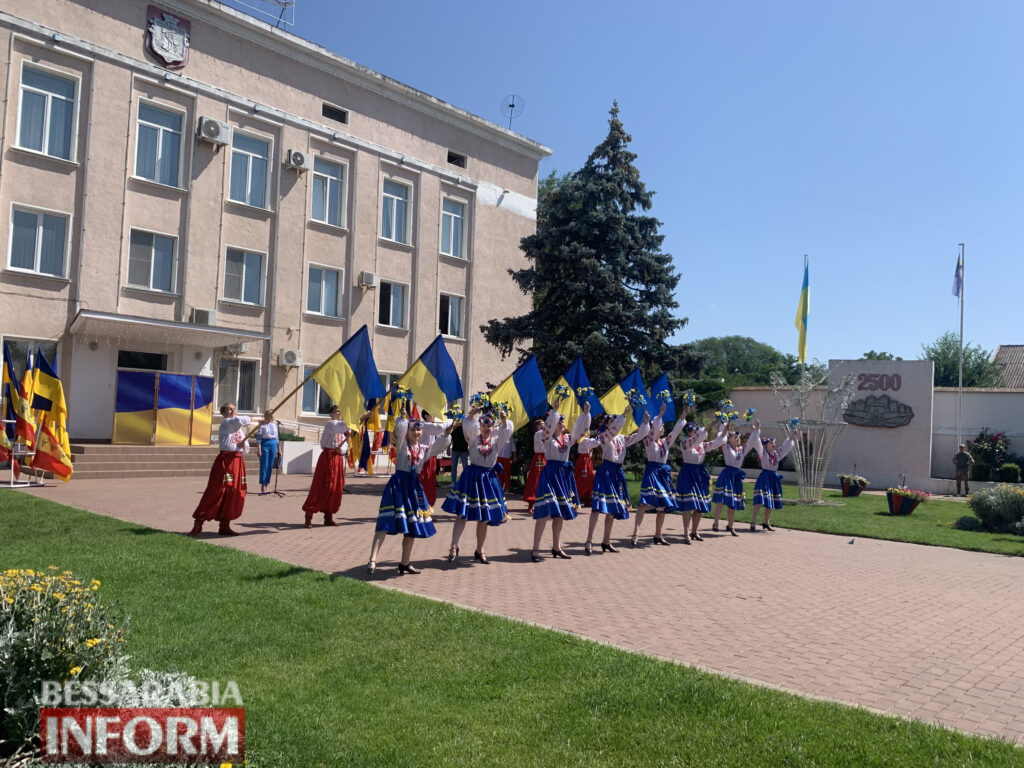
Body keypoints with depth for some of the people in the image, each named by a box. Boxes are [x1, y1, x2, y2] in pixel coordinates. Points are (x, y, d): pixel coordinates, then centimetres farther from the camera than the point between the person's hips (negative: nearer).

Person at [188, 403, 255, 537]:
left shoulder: (240, 430, 21)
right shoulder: (225, 423, -2)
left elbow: (246, 450, 20)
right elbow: (238, 420, -24)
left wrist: (244, 445, -2)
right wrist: (252, 419, -9)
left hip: (238, 462, 8)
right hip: (225, 460, -8)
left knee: (235, 495, 6)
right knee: (216, 493, -10)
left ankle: (225, 526, 15)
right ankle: (197, 525, -3)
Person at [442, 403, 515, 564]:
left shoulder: (496, 440, 7)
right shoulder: (474, 438, 3)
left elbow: (507, 430, -7)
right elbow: (468, 426, -15)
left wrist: (504, 418, -23)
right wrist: (472, 414, -31)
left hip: (488, 478, 2)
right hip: (471, 476, -2)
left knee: (484, 518, 7)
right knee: (462, 513, -11)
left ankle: (479, 551, 20)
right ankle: (454, 547, -9)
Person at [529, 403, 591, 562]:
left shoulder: (567, 438, 13)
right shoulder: (547, 437, -5)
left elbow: (580, 429, 15)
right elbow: (549, 424, -23)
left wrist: (586, 413, 6)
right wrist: (554, 409, -30)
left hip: (564, 475, 7)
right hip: (550, 473, -7)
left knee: (561, 513, 12)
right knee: (545, 512, -14)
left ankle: (556, 547, 23)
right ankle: (535, 550, -12)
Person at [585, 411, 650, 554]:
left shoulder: (621, 439, 16)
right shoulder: (604, 436, -3)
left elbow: (639, 435, 17)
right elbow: (614, 429, -22)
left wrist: (646, 422, 3)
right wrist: (624, 414, -27)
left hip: (618, 473, 8)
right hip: (605, 471, -7)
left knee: (613, 509, 9)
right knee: (599, 506, -17)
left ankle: (606, 542, 17)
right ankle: (589, 541, -19)